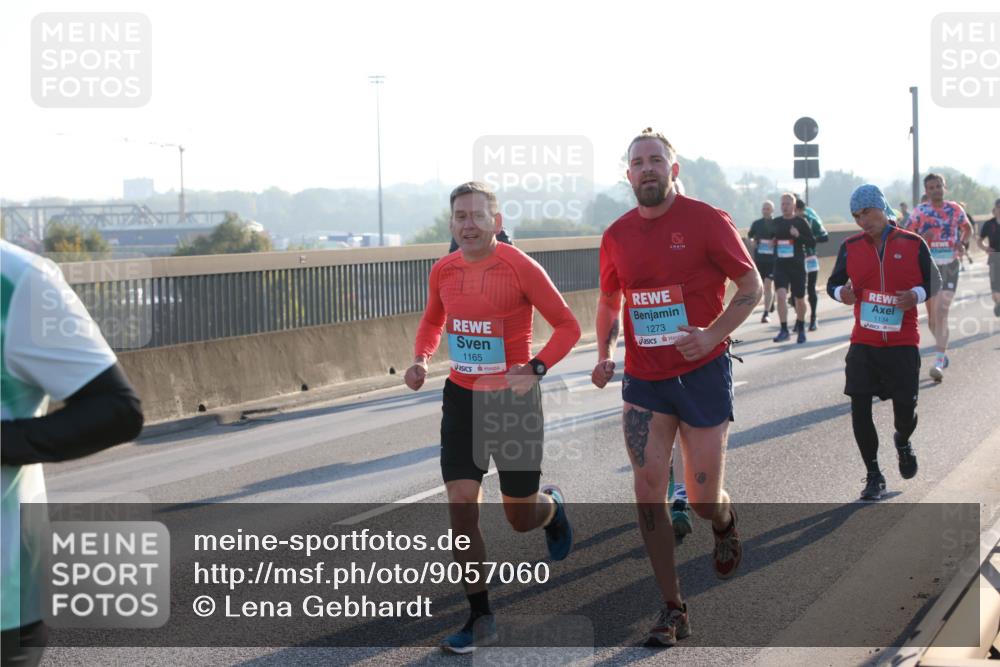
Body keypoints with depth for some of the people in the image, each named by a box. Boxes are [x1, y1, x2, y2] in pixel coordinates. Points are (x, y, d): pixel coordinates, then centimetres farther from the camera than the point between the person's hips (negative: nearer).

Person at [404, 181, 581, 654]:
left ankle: (552, 507, 47)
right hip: (461, 397, 4)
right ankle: (480, 618, 3)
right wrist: (421, 359, -1)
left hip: (514, 400, -3)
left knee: (521, 517, 7)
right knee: (461, 506, -7)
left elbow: (567, 325, -11)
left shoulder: (521, 268, -15)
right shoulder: (443, 272, 0)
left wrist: (536, 368, -25)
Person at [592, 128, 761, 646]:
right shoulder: (617, 235, 4)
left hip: (702, 374, -3)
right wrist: (604, 353, 2)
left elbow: (751, 285, -4)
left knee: (703, 499, 0)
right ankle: (672, 609, 6)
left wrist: (713, 335, -18)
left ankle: (724, 525, 40)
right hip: (643, 380, 3)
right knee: (648, 492, -5)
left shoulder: (705, 220, -8)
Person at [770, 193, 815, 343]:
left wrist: (798, 235, -19)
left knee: (799, 299, 9)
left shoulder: (801, 222, -2)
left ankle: (801, 329, 30)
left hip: (797, 266, -2)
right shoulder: (776, 223, 8)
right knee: (780, 296, -17)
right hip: (780, 265, 2)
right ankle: (784, 330, -15)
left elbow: (812, 242, -4)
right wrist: (772, 242, 0)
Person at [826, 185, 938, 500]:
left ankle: (903, 442, 41)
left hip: (902, 343, -1)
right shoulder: (850, 247, 3)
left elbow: (933, 281, 5)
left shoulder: (913, 244, -2)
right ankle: (874, 476, 11)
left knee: (905, 408, 3)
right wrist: (842, 293, -12)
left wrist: (917, 295, -16)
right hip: (863, 344, 1)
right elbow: (834, 283, 11)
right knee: (859, 407, -5)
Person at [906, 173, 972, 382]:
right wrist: (921, 238, -19)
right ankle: (943, 349, 34)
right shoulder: (919, 212, 0)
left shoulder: (955, 210, 2)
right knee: (932, 314, 9)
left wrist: (961, 243, 2)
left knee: (941, 312, -15)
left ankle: (939, 361, -21)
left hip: (949, 265, -2)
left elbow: (967, 228, 21)